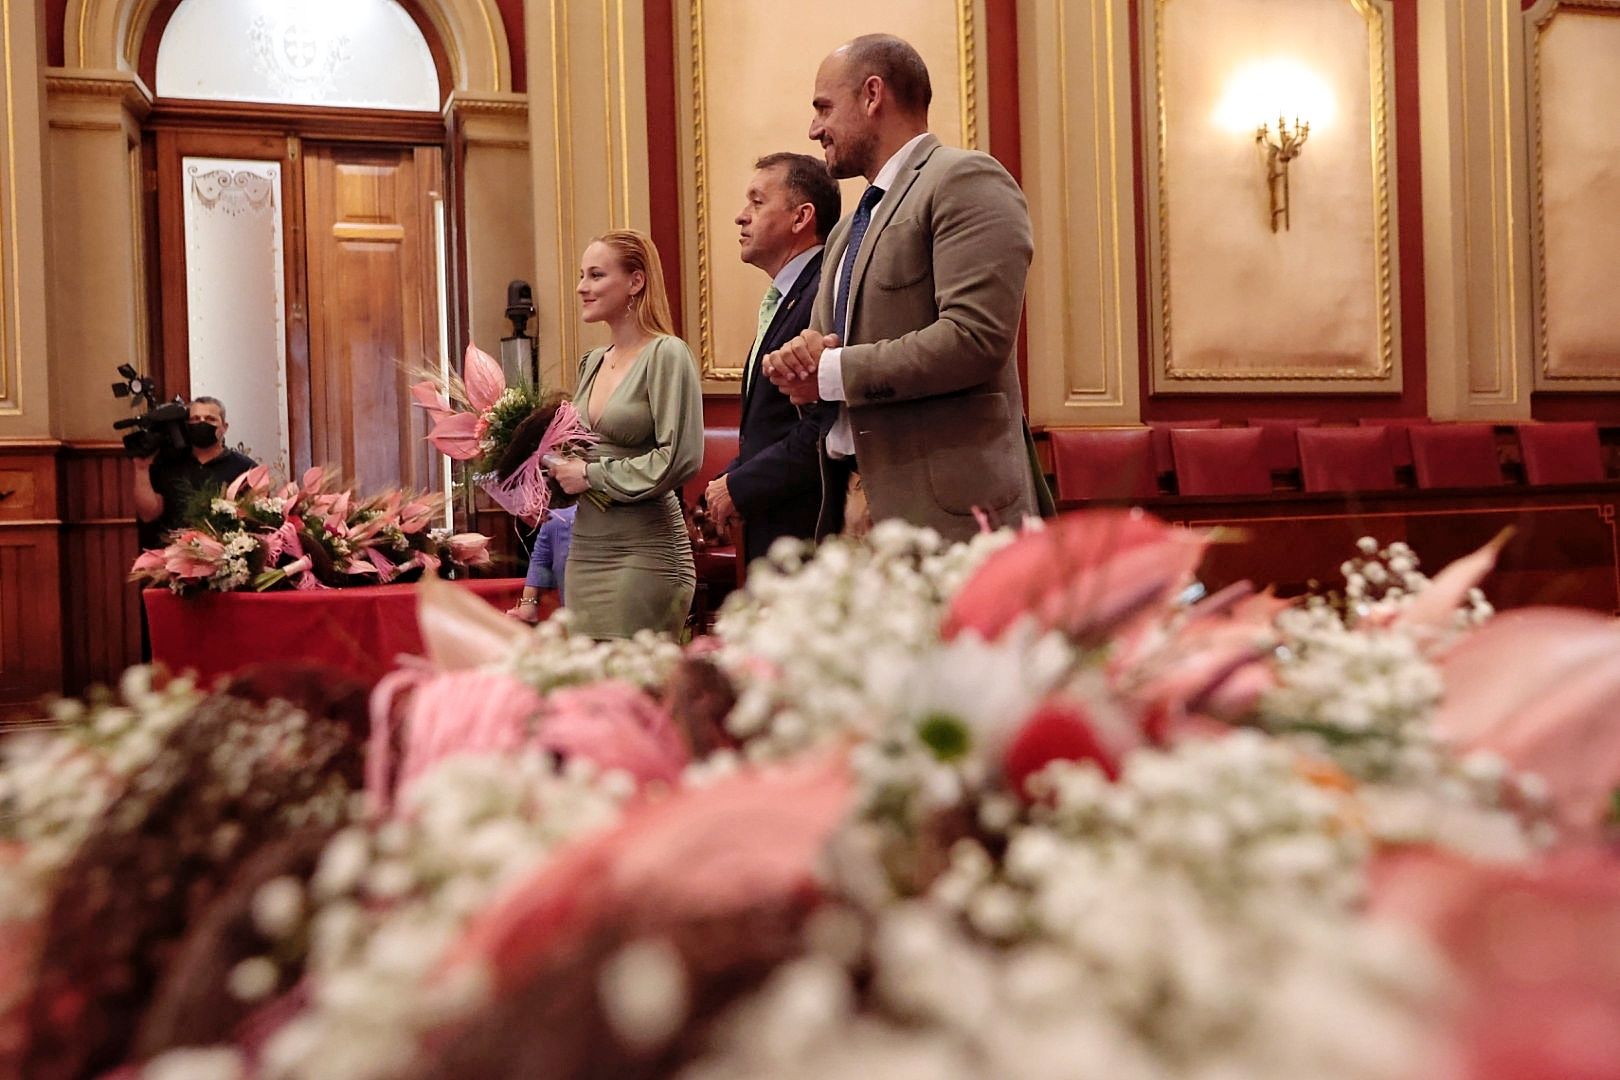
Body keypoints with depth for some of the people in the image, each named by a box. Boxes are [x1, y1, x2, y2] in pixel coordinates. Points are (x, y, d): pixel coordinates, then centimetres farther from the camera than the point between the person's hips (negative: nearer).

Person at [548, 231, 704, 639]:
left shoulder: (666, 354, -9)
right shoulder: (593, 362, 13)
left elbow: (680, 458, -17)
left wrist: (592, 475, -12)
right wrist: (561, 466, 2)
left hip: (644, 553, -7)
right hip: (585, 551, 7)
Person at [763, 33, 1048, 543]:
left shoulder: (966, 180, -7)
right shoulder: (848, 230, 20)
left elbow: (975, 337, -19)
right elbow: (825, 344, 24)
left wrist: (832, 371, -12)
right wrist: (800, 358, -1)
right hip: (859, 504, 8)